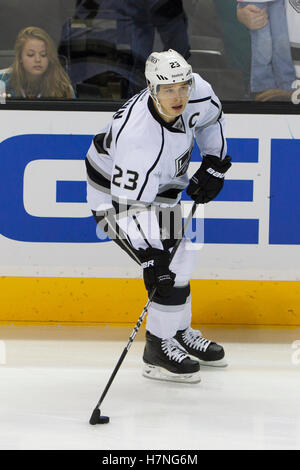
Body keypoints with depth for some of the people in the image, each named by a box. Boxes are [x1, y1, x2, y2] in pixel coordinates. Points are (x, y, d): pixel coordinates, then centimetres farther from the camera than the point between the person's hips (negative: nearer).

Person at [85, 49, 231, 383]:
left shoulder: (196, 92, -21)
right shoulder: (139, 136, -41)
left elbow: (211, 115, 6)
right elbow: (131, 205, -39)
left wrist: (213, 164, 2)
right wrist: (150, 257, -43)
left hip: (158, 182, 8)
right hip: (114, 192, -8)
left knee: (181, 257, 15)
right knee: (169, 267, -16)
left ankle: (180, 332, 35)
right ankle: (159, 348, -1)